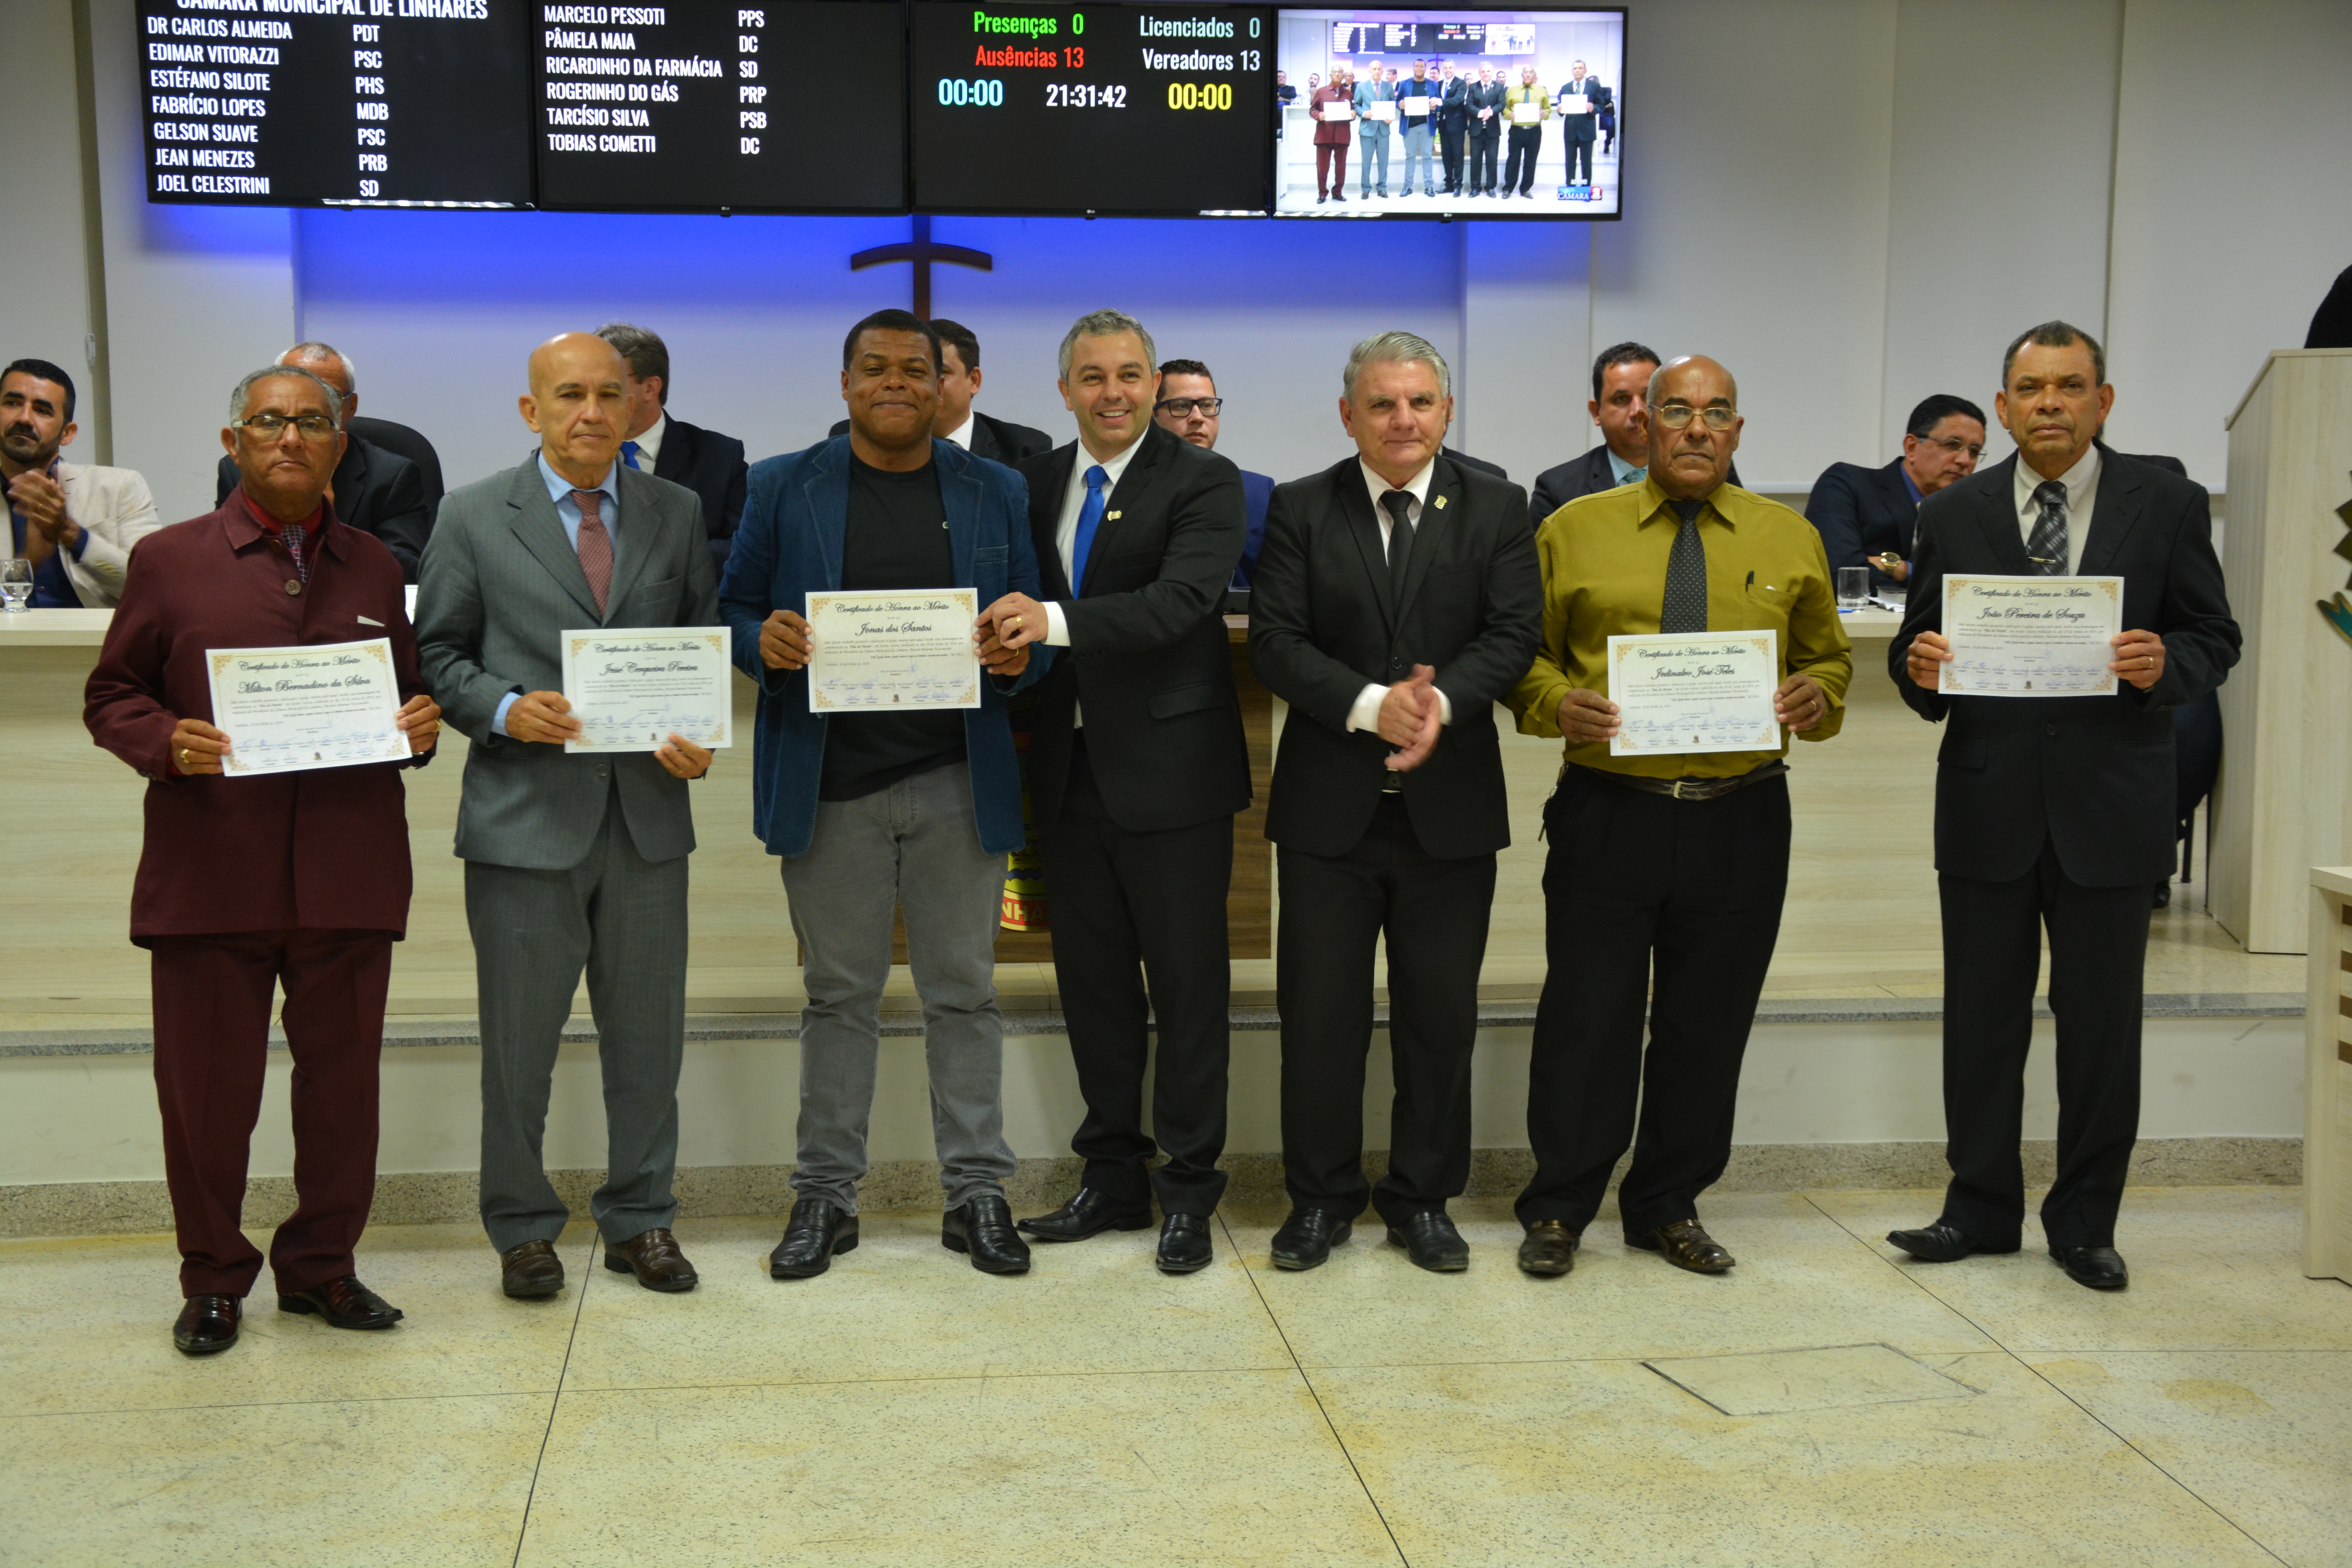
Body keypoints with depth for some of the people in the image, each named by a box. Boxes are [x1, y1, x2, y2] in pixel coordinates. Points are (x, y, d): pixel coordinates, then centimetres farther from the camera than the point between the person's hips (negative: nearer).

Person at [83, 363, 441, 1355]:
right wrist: (167, 743, -13)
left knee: (342, 1082, 7)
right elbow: (110, 695, 7)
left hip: (348, 873, 2)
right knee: (207, 1089, 4)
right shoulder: (172, 561, 6)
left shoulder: (374, 567, 15)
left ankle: (322, 1265, 23)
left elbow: (407, 694, 21)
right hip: (210, 873, -2)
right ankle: (213, 1280, 20)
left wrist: (421, 727, -2)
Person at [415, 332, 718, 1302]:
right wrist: (504, 711, -14)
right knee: (519, 1039, 6)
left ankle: (640, 1220, 24)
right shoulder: (474, 518, 2)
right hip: (526, 813, -2)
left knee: (647, 1034, 10)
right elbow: (436, 654, 4)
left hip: (648, 812, 2)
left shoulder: (679, 514, 9)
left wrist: (699, 738, -6)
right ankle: (523, 1229, 21)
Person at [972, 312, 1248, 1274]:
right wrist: (1009, 638, -7)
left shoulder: (1203, 482, -7)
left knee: (1188, 987, 2)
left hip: (1170, 771, -5)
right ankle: (1113, 1178, 26)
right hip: (1070, 768, 6)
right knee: (1092, 981, 13)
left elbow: (1183, 599, -23)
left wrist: (1058, 622, -33)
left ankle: (1187, 1191, 13)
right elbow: (1025, 608, 15)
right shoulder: (1038, 483, 11)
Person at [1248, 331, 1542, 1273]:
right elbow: (1275, 640, -6)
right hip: (1328, 804, 0)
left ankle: (1423, 1198, 23)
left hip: (1451, 804, 1)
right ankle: (1320, 1198, 20)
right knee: (1319, 1011, 5)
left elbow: (1514, 634, -4)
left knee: (1441, 1015, 8)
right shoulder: (1300, 509, 3)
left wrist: (1442, 702, -22)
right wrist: (1370, 706, -20)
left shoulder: (1497, 509, 5)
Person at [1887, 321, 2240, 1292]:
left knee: (2102, 1027, 6)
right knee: (1982, 1022, 9)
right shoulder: (1953, 516, 5)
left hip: (2110, 807, -1)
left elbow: (2215, 638, 3)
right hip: (1987, 804, 1)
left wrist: (2168, 665, -19)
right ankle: (1982, 1209, 23)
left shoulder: (2168, 507, 2)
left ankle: (2085, 1223, 20)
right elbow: (1917, 647, 6)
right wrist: (1920, 671, -17)